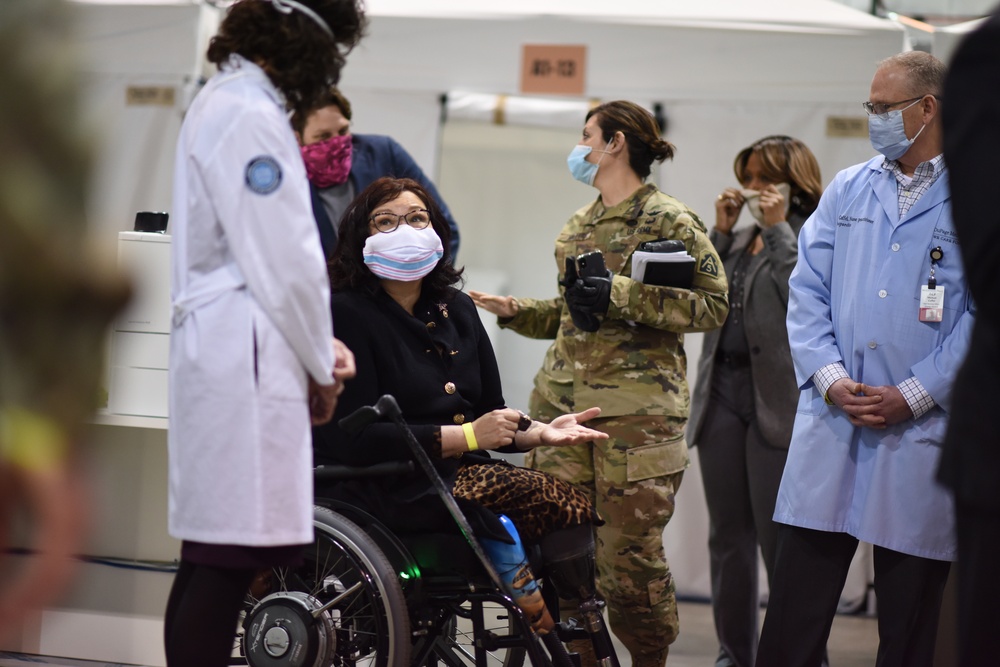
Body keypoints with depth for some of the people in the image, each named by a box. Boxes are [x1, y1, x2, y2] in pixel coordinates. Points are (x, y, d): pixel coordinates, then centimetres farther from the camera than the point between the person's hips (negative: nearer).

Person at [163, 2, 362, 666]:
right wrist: (321, 367, -1)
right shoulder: (249, 115, -13)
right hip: (246, 360, -10)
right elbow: (283, 262, -14)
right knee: (228, 561, -10)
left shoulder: (227, 100, 19)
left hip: (223, 354, 10)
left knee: (211, 560, 10)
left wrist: (318, 349, 17)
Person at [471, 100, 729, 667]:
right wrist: (515, 311, 13)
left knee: (631, 551, -7)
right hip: (563, 401, 6)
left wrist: (621, 296, -15)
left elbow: (713, 304, -10)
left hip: (637, 412, -6)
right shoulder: (578, 227, 20)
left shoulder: (669, 220, -2)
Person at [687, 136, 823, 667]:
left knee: (778, 536, -7)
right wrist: (722, 232, 4)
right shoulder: (742, 237, 18)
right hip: (722, 389, 7)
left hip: (777, 398, -7)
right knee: (728, 534, 9)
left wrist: (776, 229, -13)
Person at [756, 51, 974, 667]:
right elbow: (807, 293, 10)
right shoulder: (846, 191, 13)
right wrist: (830, 378, -6)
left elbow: (984, 315, -6)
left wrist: (913, 396, -13)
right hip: (830, 425, 3)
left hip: (921, 430, -3)